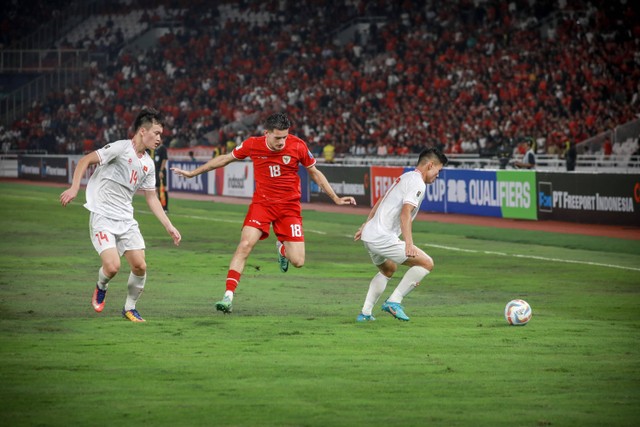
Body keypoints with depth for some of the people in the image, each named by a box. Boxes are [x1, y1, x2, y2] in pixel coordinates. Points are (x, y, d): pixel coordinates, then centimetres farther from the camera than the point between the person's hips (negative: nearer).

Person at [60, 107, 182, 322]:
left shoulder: (148, 164, 10)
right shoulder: (120, 148, -12)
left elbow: (151, 198, 18)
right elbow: (85, 161, -10)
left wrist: (169, 226, 13)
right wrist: (74, 188, -22)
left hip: (126, 220, 6)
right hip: (102, 216, -6)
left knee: (140, 266, -5)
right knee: (112, 266, -20)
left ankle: (130, 307, 18)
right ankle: (101, 288, 17)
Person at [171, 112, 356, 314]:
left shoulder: (297, 146, -11)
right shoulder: (252, 145, -9)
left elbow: (315, 173, 6)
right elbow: (224, 159, 7)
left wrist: (336, 198, 6)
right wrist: (192, 173, 14)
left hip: (289, 205, 0)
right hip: (262, 202, 0)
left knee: (297, 261, -7)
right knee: (245, 244, -23)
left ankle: (282, 248, 31)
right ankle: (228, 296, -19)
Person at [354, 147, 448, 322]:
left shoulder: (405, 177, 20)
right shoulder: (417, 183, -10)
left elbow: (380, 202, 29)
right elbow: (405, 213, -23)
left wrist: (365, 225, 37)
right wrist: (409, 244, -31)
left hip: (369, 235, 10)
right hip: (383, 238, -10)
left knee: (388, 270, 33)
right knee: (426, 263, -11)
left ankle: (365, 313, 31)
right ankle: (394, 302, -9)